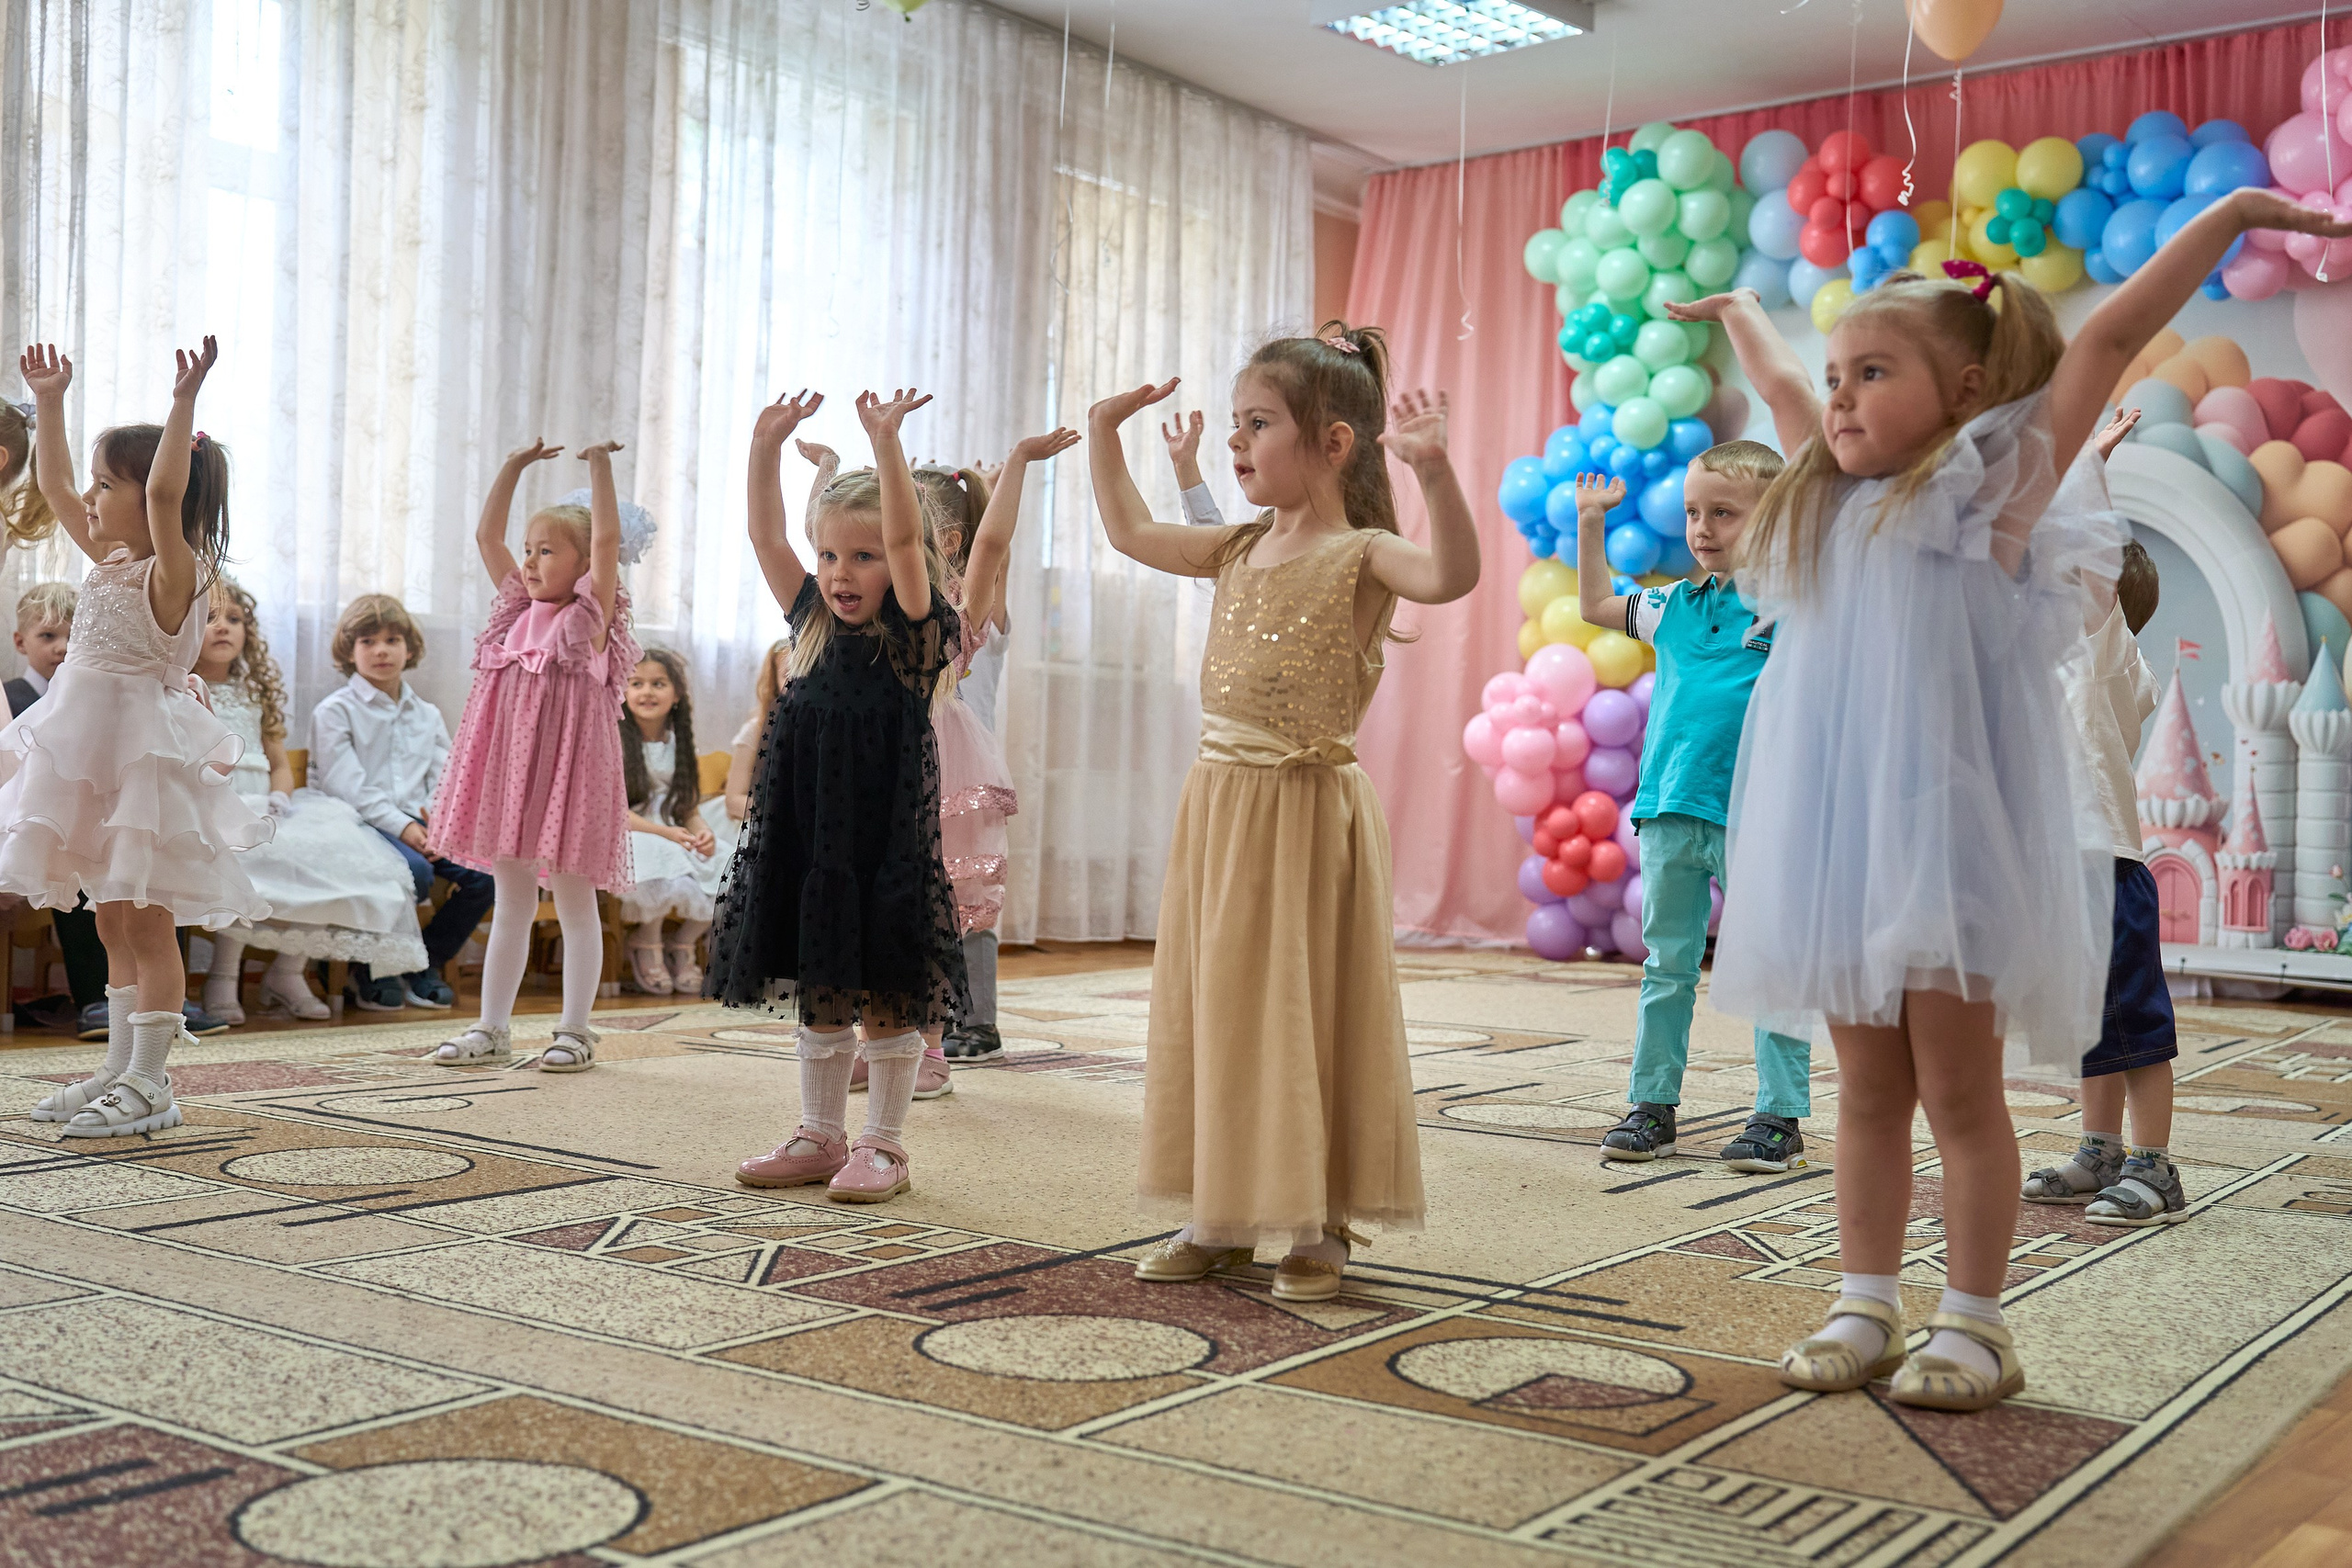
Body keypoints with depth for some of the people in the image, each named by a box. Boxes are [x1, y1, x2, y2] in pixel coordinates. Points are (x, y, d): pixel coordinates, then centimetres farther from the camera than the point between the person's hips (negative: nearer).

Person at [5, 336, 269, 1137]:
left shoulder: (173, 569, -12)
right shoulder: (108, 558, 12)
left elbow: (165, 491, -29)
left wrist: (185, 401, -34)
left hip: (142, 755, -9)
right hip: (88, 755, 9)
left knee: (147, 921, -5)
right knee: (113, 921, 14)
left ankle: (148, 1083, 0)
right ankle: (120, 1068, 23)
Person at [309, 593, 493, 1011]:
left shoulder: (427, 715, 22)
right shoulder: (334, 710, 4)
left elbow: (443, 780, 13)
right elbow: (348, 787, -8)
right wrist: (402, 827, -19)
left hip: (417, 823, 5)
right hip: (360, 822, -5)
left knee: (485, 873, -19)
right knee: (414, 870, -35)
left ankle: (425, 963, 2)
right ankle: (371, 971, -10)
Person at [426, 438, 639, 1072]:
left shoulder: (591, 614, -5)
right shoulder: (520, 609, 11)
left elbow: (607, 536, -16)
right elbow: (486, 535, 13)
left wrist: (600, 462, -14)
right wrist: (514, 465, 10)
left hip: (567, 771, -6)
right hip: (510, 771, 6)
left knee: (574, 902, 3)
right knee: (510, 902, 12)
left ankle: (575, 1031, 10)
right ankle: (492, 1028, 17)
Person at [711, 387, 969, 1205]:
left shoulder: (914, 631, -6)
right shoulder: (814, 625, 10)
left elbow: (903, 539, -20)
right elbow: (765, 536, 8)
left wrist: (886, 443, -27)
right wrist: (767, 445, -1)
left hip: (885, 844, -6)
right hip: (808, 839, 6)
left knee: (888, 998, 3)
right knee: (820, 996, 13)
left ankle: (884, 1146, 13)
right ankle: (820, 1137, 24)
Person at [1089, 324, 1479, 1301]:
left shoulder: (1360, 555, -10)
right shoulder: (1241, 552, 12)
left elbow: (1451, 575, -30)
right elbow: (1131, 533, 26)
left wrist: (1432, 469, -41)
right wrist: (1105, 434, 24)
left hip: (1307, 812, -7)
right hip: (1220, 805, 7)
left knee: (1305, 1010, 0)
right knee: (1215, 1006, 10)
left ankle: (1316, 1226, 12)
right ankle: (1222, 1215, 21)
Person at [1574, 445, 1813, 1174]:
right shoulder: (1676, 606, 14)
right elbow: (1596, 606, 28)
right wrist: (1590, 523, 26)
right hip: (1668, 812, 5)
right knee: (1666, 965, 11)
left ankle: (1781, 1116, 7)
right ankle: (1654, 1105, 19)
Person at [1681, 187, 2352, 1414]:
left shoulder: (1997, 486, -1)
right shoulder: (1832, 495, 16)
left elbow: (2113, 334, -3)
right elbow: (1780, 387, 33)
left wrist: (2227, 215, -4)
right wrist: (1736, 311, 47)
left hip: (1948, 834, -5)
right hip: (1841, 838, 6)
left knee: (1958, 1086, 1)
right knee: (1866, 1084, 11)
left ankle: (1975, 1323, 12)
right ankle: (1865, 1308, 20)